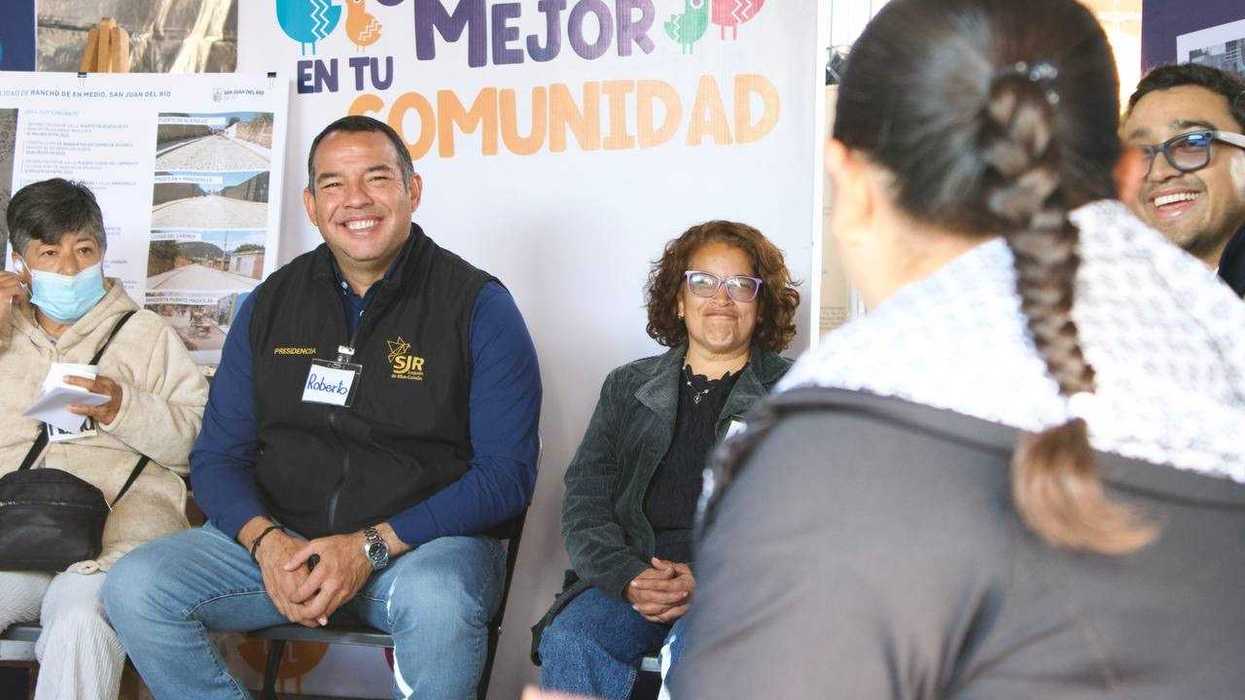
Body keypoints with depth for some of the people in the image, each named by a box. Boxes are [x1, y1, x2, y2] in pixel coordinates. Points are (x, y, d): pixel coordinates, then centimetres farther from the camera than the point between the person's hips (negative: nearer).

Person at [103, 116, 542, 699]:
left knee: (436, 600, -38)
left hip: (424, 543, -4)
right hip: (276, 537, 4)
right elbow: (217, 456, 11)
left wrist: (370, 547, -17)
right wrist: (265, 541, -12)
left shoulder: (478, 305, -3)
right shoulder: (271, 303, 10)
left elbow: (506, 474, -8)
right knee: (135, 589, -20)